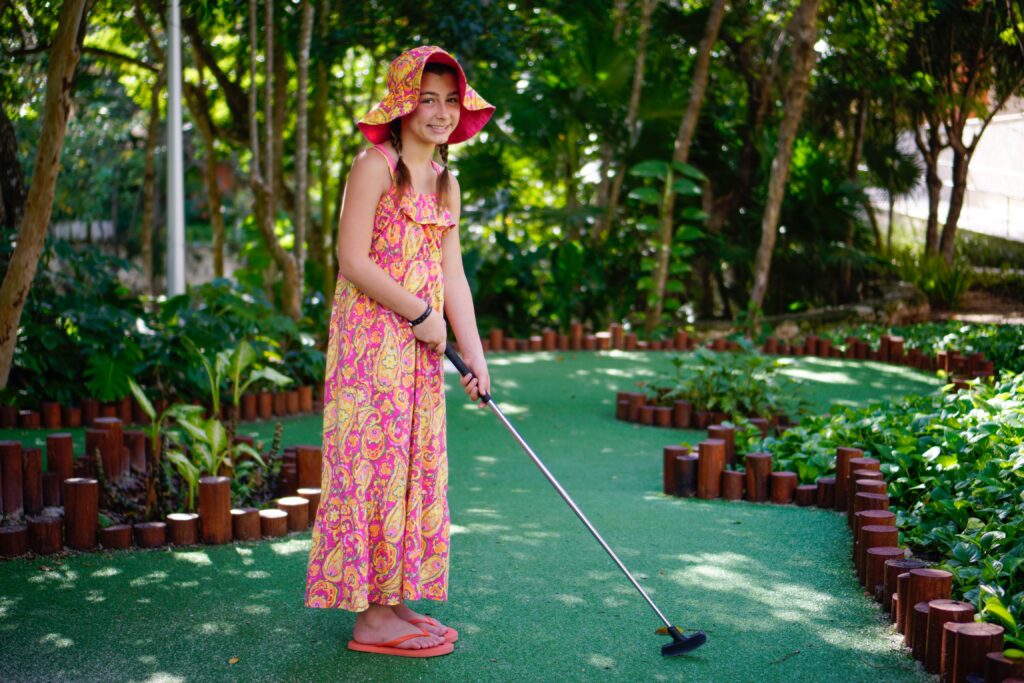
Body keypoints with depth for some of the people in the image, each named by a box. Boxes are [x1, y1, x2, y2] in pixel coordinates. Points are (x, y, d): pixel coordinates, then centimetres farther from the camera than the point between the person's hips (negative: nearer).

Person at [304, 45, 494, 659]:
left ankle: (396, 601, 19)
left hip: (421, 349, 8)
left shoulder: (447, 183, 14)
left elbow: (452, 275, 12)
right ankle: (373, 615, 2)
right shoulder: (375, 166, -10)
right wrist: (421, 314, -12)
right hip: (372, 338, -8)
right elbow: (353, 261, -16)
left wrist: (474, 353, 5)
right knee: (376, 466, -5)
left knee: (418, 469, 10)